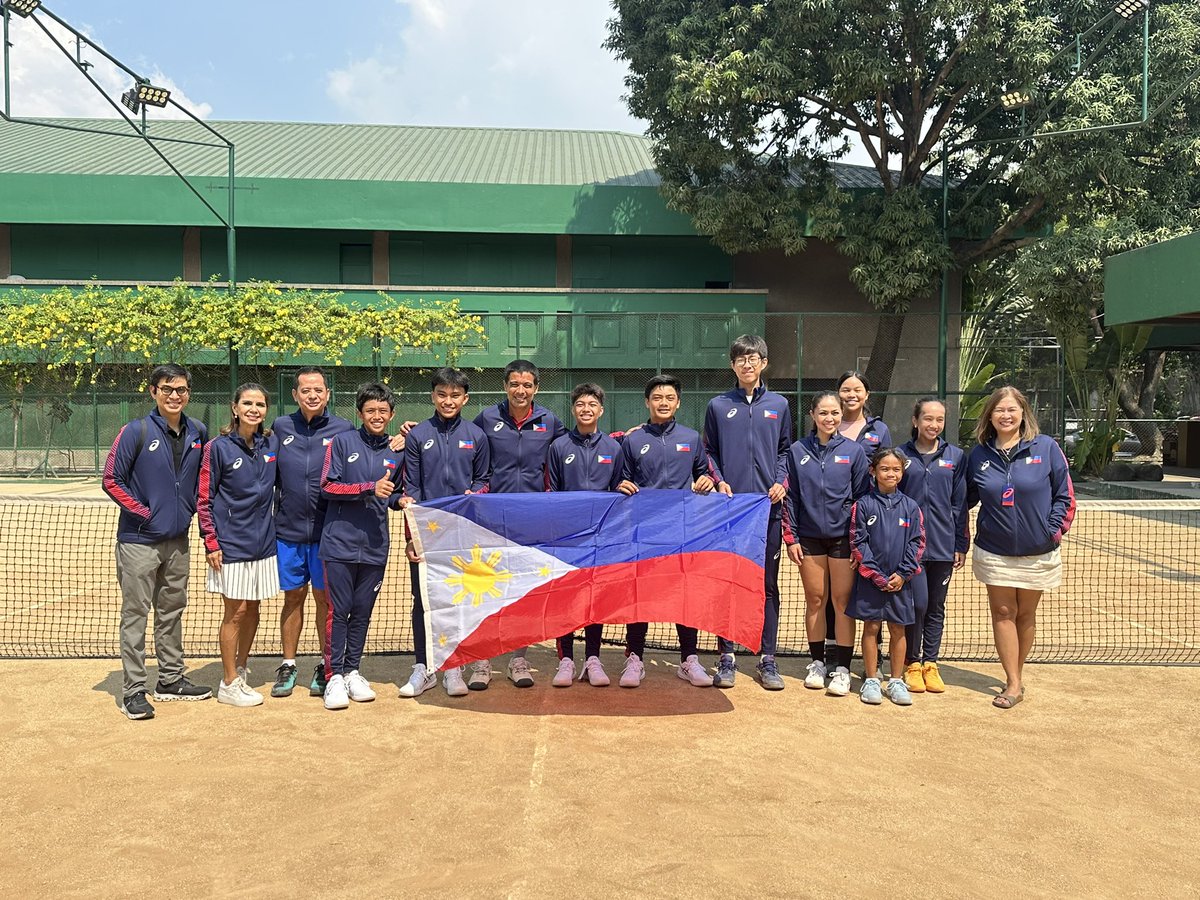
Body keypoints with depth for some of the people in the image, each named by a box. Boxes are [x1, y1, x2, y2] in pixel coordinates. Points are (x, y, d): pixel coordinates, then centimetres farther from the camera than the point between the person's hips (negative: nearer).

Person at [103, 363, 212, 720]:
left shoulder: (198, 433, 5)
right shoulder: (136, 432, -9)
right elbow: (111, 480, -9)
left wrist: (194, 508, 5)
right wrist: (143, 512, -13)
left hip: (178, 540, 5)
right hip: (139, 540, -5)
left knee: (173, 611, 15)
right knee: (135, 614, 1)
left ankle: (171, 679, 26)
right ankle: (133, 690, 8)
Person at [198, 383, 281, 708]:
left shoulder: (271, 445, 4)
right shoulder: (219, 447, -8)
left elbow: (276, 490, 17)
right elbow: (205, 498, -6)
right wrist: (211, 542, -10)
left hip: (263, 541, 5)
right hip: (231, 544, -4)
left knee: (252, 610, 11)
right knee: (236, 612, 0)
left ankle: (241, 671, 26)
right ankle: (229, 684, 12)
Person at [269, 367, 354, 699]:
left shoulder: (343, 430, -1)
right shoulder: (280, 428, 5)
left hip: (326, 531, -2)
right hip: (288, 531, 2)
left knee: (325, 598, 6)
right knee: (293, 597, 11)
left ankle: (326, 666, 19)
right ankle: (288, 665, 23)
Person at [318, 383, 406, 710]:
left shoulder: (395, 452, 10)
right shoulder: (343, 442, -1)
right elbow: (328, 487, -7)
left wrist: (398, 499, -1)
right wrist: (370, 488, -16)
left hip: (375, 546, 3)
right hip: (340, 542, -3)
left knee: (362, 612, 10)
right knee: (338, 611, 0)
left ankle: (352, 671, 22)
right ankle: (334, 676, 9)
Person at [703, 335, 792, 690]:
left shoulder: (778, 405, 10)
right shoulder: (718, 406, 7)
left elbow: (785, 450, 14)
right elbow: (709, 453, 10)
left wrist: (782, 482, -1)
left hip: (768, 506, 1)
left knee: (768, 585, 5)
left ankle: (767, 658, 14)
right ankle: (726, 657, 12)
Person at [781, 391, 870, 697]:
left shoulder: (853, 450, 1)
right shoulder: (797, 451, 3)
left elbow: (862, 496, 2)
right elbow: (789, 497, 5)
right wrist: (791, 538, 0)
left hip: (842, 536, -1)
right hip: (809, 536, 1)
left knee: (842, 601, 0)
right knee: (815, 600, 8)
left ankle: (842, 668, 9)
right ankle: (817, 662, 20)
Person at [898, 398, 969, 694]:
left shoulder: (955, 457, 5)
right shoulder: (902, 455, 1)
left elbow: (959, 504, 6)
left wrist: (961, 544, 4)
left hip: (943, 544, 2)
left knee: (936, 607, 10)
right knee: (918, 603, -6)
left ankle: (930, 664, 23)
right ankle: (912, 663, 11)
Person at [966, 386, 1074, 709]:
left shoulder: (1046, 447, -6)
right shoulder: (979, 454, 1)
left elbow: (1065, 495, -2)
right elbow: (966, 498, 10)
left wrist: (1054, 530, -11)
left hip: (1037, 552, -1)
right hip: (994, 552, 1)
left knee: (1026, 614, 12)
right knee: (1003, 613, 2)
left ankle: (1018, 672, 29)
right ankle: (1014, 683, 11)